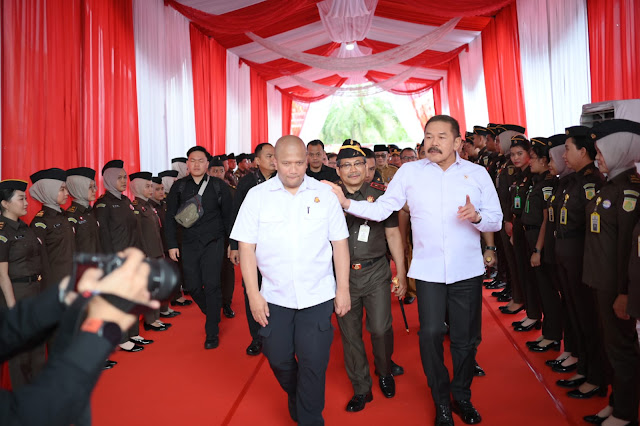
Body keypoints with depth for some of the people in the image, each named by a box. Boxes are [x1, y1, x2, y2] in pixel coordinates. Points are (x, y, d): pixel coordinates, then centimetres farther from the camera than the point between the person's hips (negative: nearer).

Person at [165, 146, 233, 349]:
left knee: (211, 286, -6)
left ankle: (212, 333, 6)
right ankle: (212, 314, 35)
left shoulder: (219, 186, 0)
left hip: (213, 243, -3)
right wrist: (172, 244, 1)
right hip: (189, 243, 3)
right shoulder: (179, 187, 5)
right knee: (192, 286, 6)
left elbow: (228, 216, 2)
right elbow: (171, 217, 7)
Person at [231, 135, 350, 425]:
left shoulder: (324, 194, -1)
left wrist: (343, 288, -1)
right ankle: (295, 399, 47)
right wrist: (253, 294, -6)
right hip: (274, 297, 1)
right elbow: (246, 246, -2)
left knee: (314, 364, 4)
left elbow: (339, 243, 1)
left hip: (317, 296, -1)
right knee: (279, 360, 15)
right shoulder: (257, 196, -2)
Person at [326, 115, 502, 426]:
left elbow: (496, 220, 3)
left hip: (467, 269, 1)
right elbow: (381, 209, -2)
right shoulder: (409, 172, 2)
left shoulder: (477, 173, 3)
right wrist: (346, 203, -14)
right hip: (428, 269, -1)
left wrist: (477, 216, -18)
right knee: (431, 333, -2)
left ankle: (462, 397, 35)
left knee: (465, 337, 11)